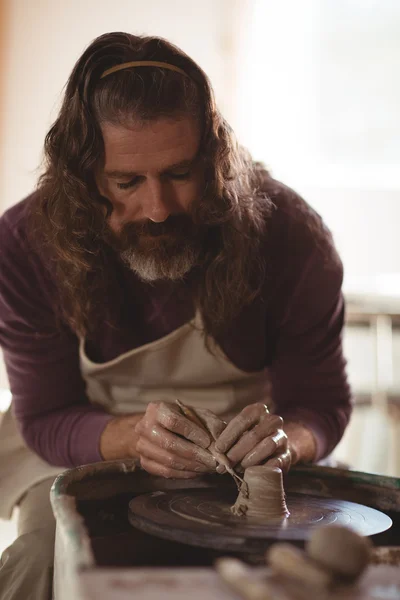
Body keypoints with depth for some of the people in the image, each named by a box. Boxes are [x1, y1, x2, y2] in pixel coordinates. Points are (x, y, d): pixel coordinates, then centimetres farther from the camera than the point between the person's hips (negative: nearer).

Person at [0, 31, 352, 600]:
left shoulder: (290, 233, -20)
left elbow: (322, 402, -9)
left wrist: (284, 439, -33)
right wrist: (132, 436, -32)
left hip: (239, 468, 1)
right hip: (88, 455, 0)